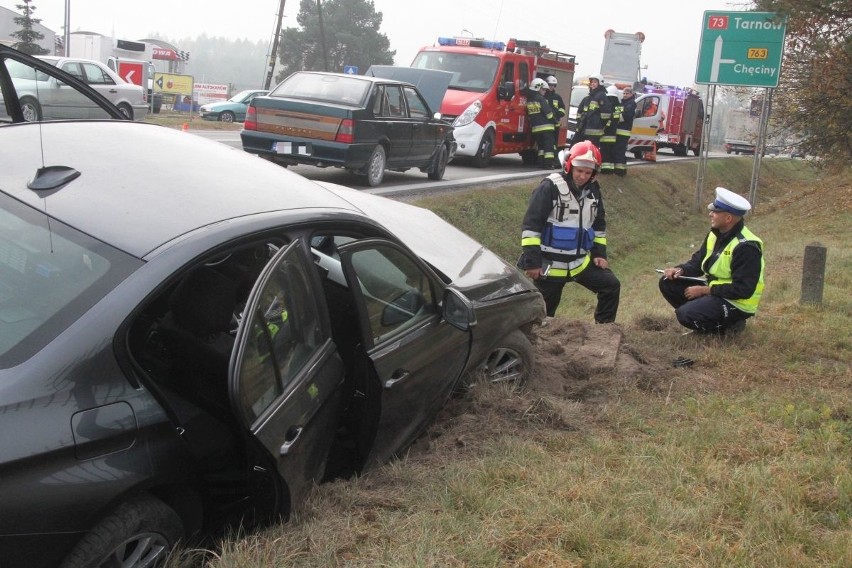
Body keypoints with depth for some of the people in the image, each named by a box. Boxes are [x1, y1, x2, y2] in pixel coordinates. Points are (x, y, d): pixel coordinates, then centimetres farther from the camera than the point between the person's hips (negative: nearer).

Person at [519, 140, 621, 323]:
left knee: (611, 286, 2)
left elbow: (599, 224, 19)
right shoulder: (550, 187, -16)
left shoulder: (593, 190, 6)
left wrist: (599, 253, 10)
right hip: (550, 265, -6)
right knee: (544, 312, 3)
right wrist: (532, 261, -19)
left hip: (581, 262, 6)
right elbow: (531, 225, -17)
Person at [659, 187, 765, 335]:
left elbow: (743, 290, -26)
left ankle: (728, 324, -2)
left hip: (736, 303, -8)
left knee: (685, 315, -27)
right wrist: (681, 270, -10)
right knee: (668, 283, -2)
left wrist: (705, 290, -23)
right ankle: (697, 314, 6)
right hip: (713, 288, 9)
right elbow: (699, 260, 12)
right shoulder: (716, 234, 1)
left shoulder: (746, 247, -25)